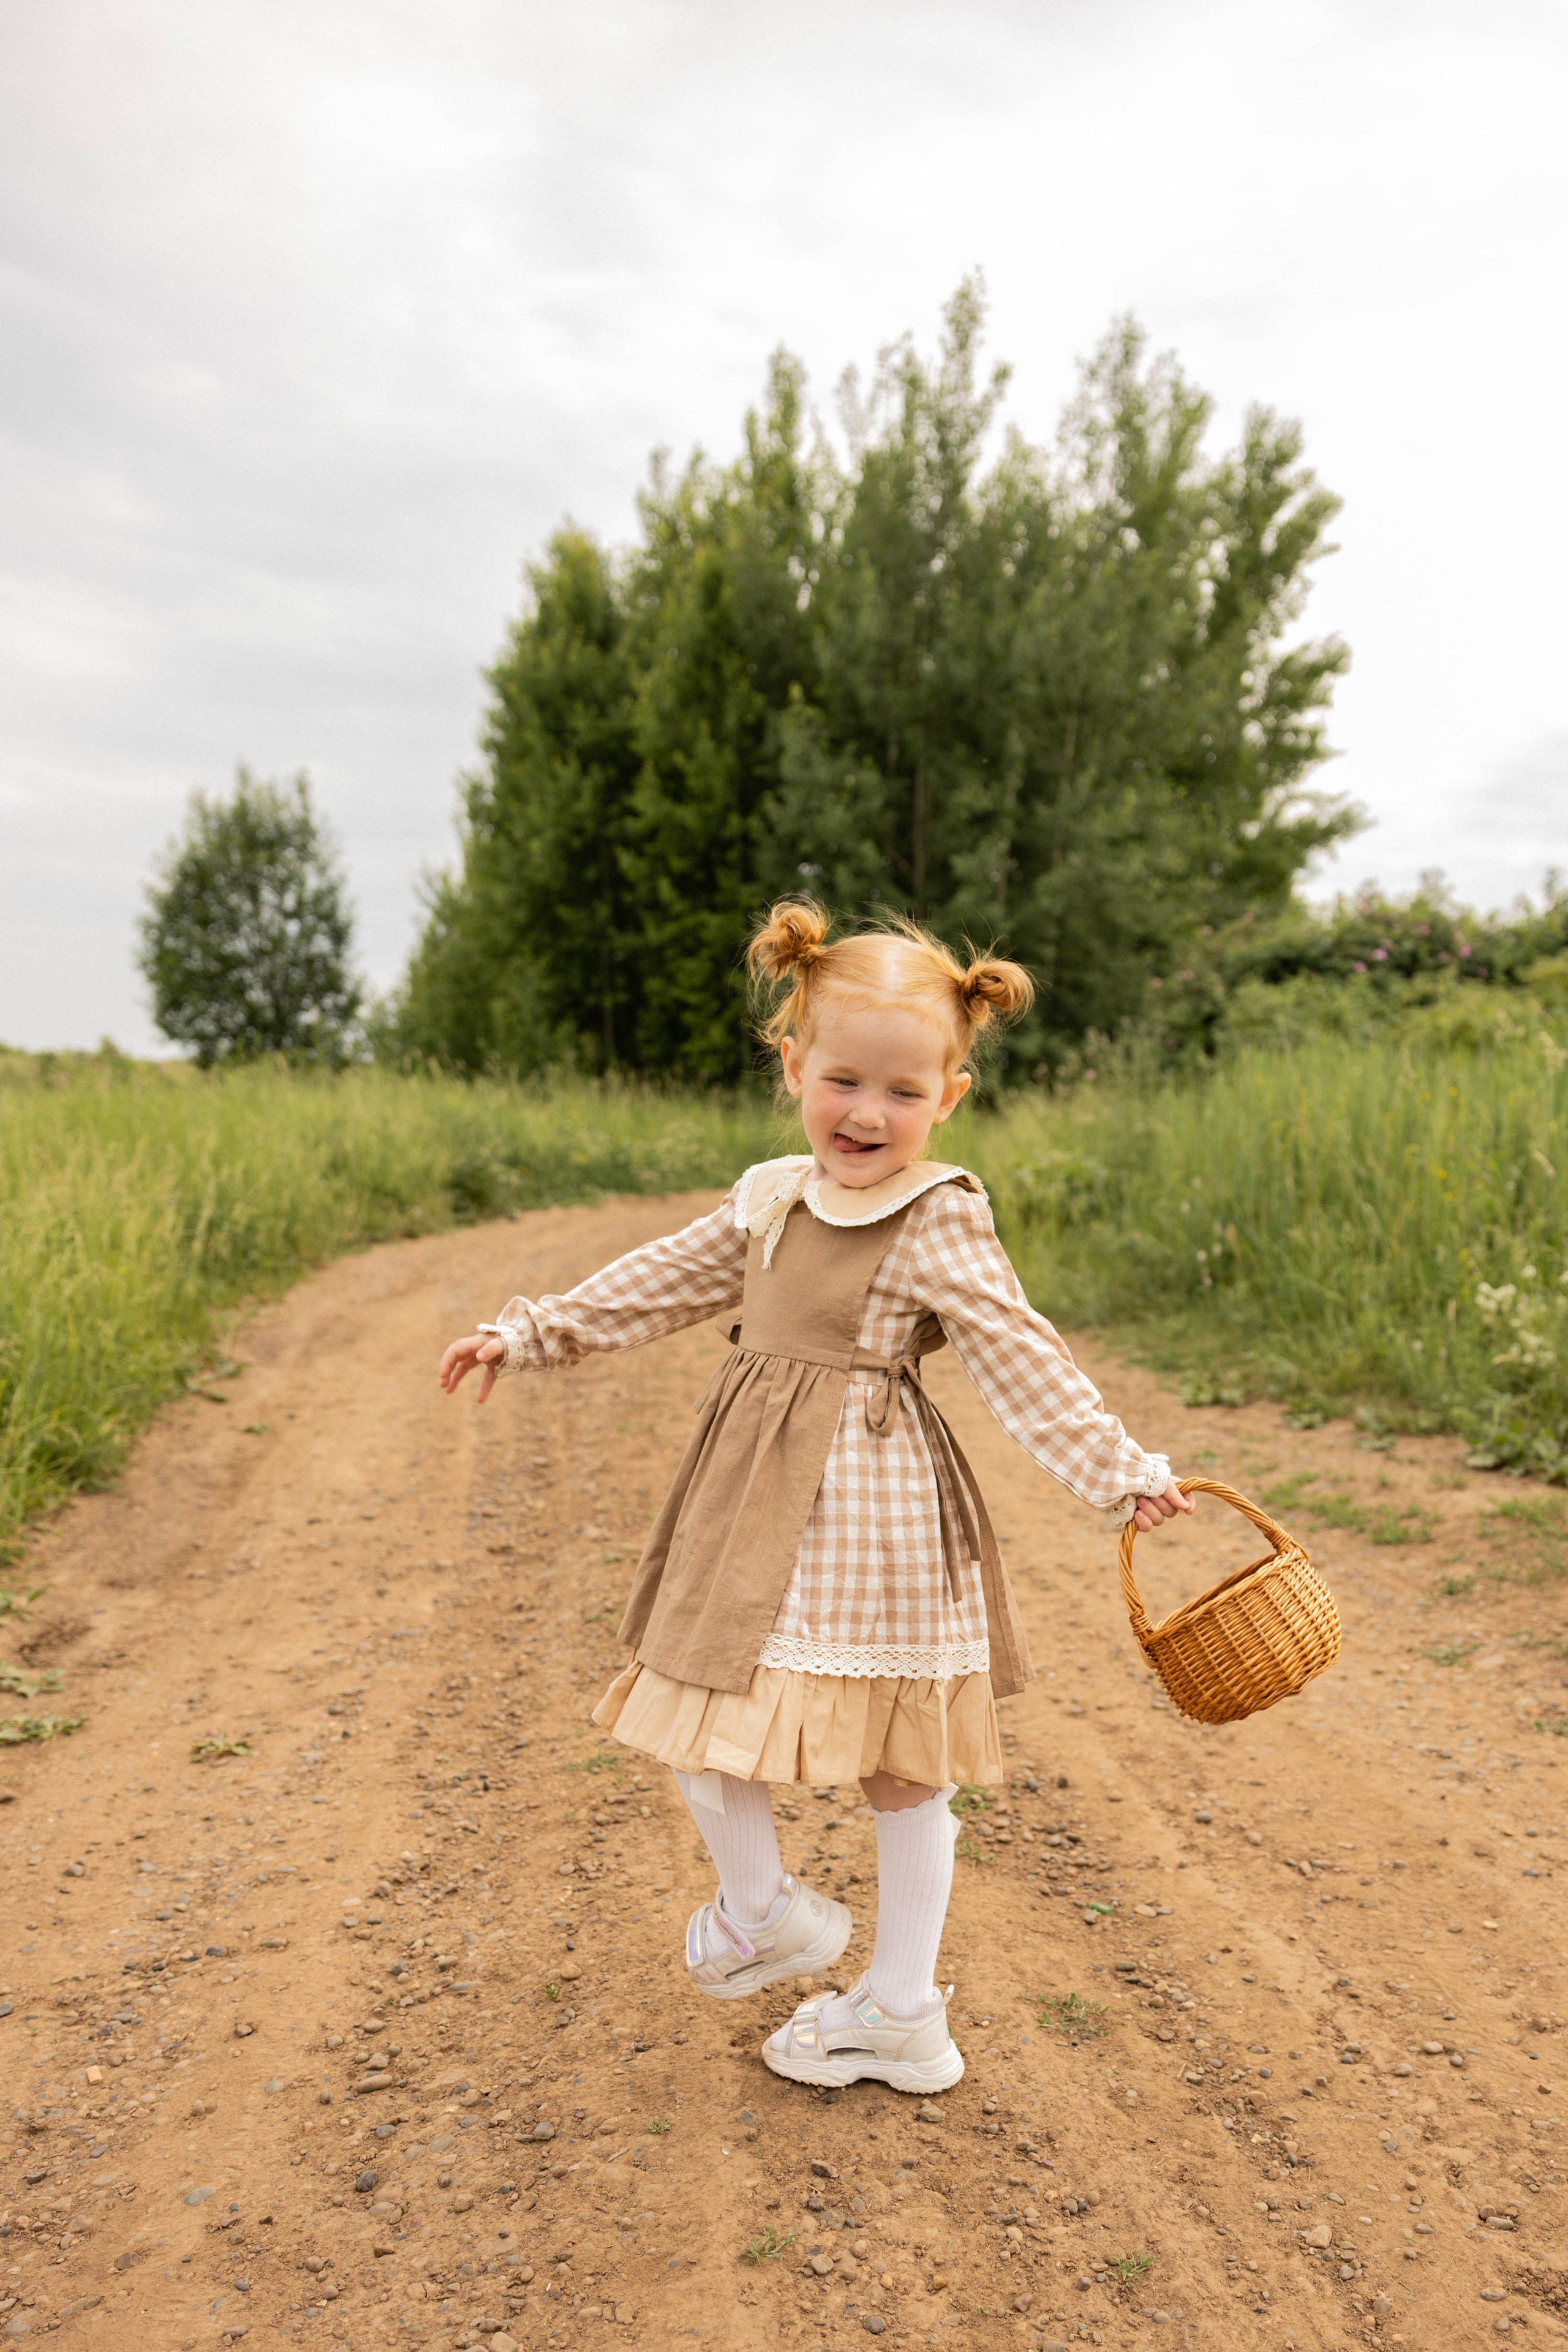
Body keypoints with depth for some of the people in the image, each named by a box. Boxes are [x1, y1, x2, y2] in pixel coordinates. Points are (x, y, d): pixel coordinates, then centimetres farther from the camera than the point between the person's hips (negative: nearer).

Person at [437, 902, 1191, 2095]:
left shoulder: (941, 1224, -12)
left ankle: (903, 2008, 25)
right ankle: (762, 1910, 32)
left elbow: (1024, 1360, -13)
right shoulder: (771, 1198, 7)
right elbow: (661, 1283, 15)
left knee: (902, 1765, 5)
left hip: (870, 1513, -6)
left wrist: (1119, 1469, -18)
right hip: (755, 1509, 6)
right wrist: (531, 1332, 16)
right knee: (696, 1716, 9)